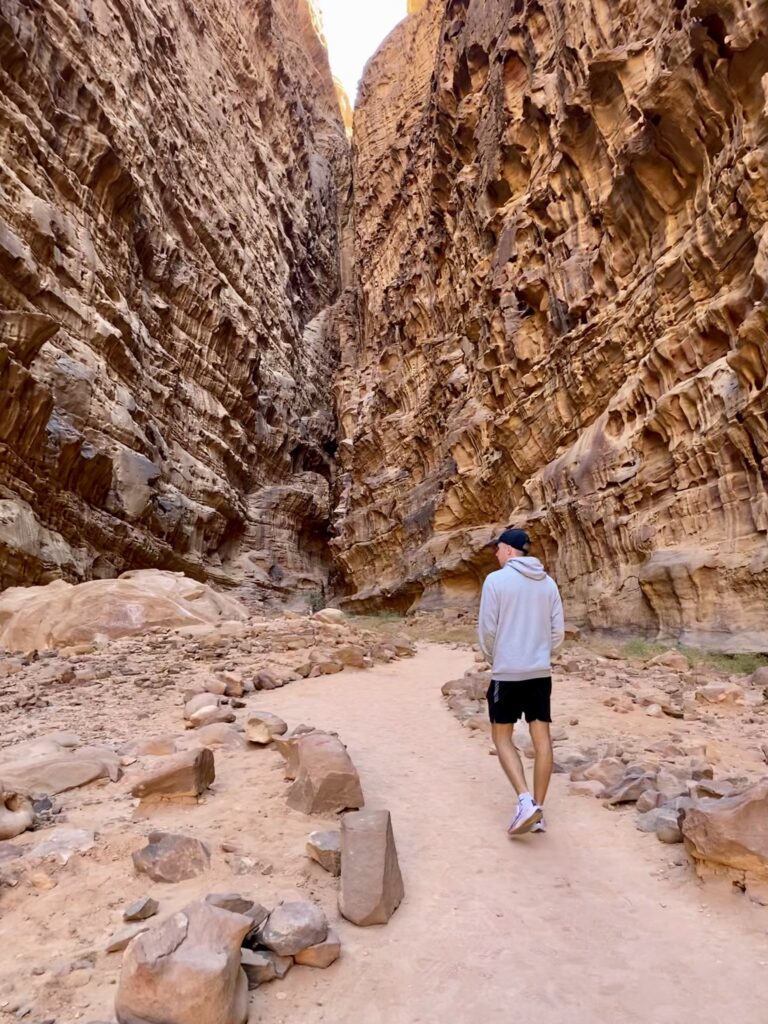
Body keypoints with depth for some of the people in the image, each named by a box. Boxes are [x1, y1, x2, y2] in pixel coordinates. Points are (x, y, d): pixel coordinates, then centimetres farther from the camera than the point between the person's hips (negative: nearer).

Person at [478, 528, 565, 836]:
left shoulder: (496, 580, -10)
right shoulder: (548, 582, 5)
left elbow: (487, 629, -9)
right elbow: (558, 631, 7)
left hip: (507, 673, -5)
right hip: (541, 672, 5)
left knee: (502, 737, 9)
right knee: (542, 739, 9)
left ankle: (525, 800, -3)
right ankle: (538, 810, 17)